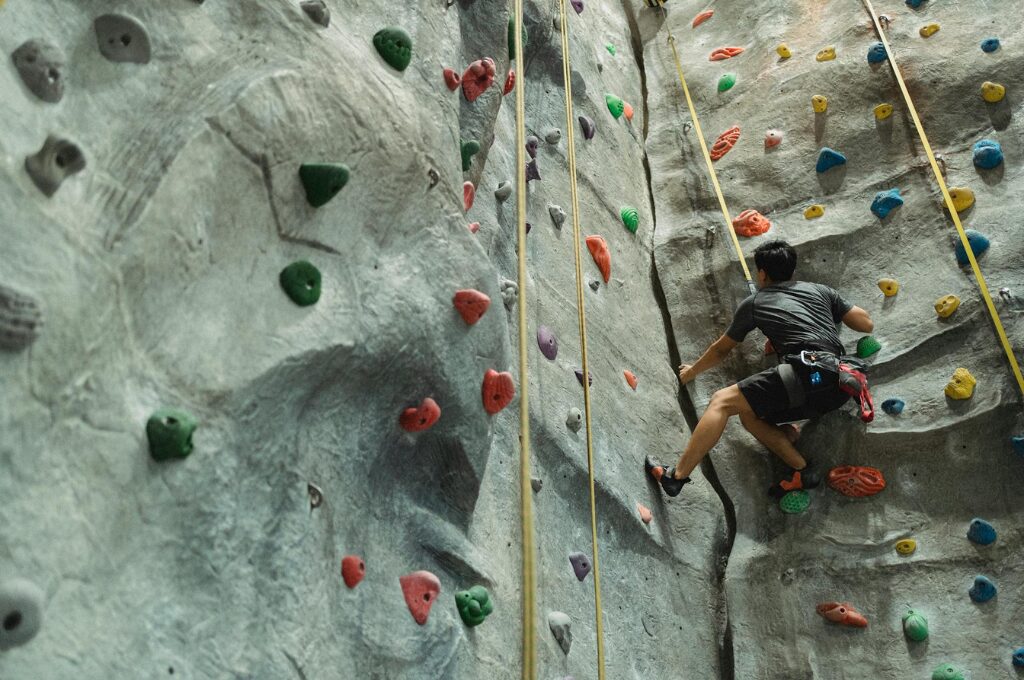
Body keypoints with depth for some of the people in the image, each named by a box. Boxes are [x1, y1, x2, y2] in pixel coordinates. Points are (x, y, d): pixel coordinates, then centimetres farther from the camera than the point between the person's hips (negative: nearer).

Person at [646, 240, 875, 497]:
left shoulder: (753, 303, 16)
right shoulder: (819, 290, 25)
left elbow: (721, 350, 28)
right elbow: (867, 324, 24)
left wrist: (692, 371, 46)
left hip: (807, 374, -6)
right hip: (838, 388, 6)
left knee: (721, 402, -2)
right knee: (751, 416, 19)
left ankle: (676, 476, -10)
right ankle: (802, 471, 5)